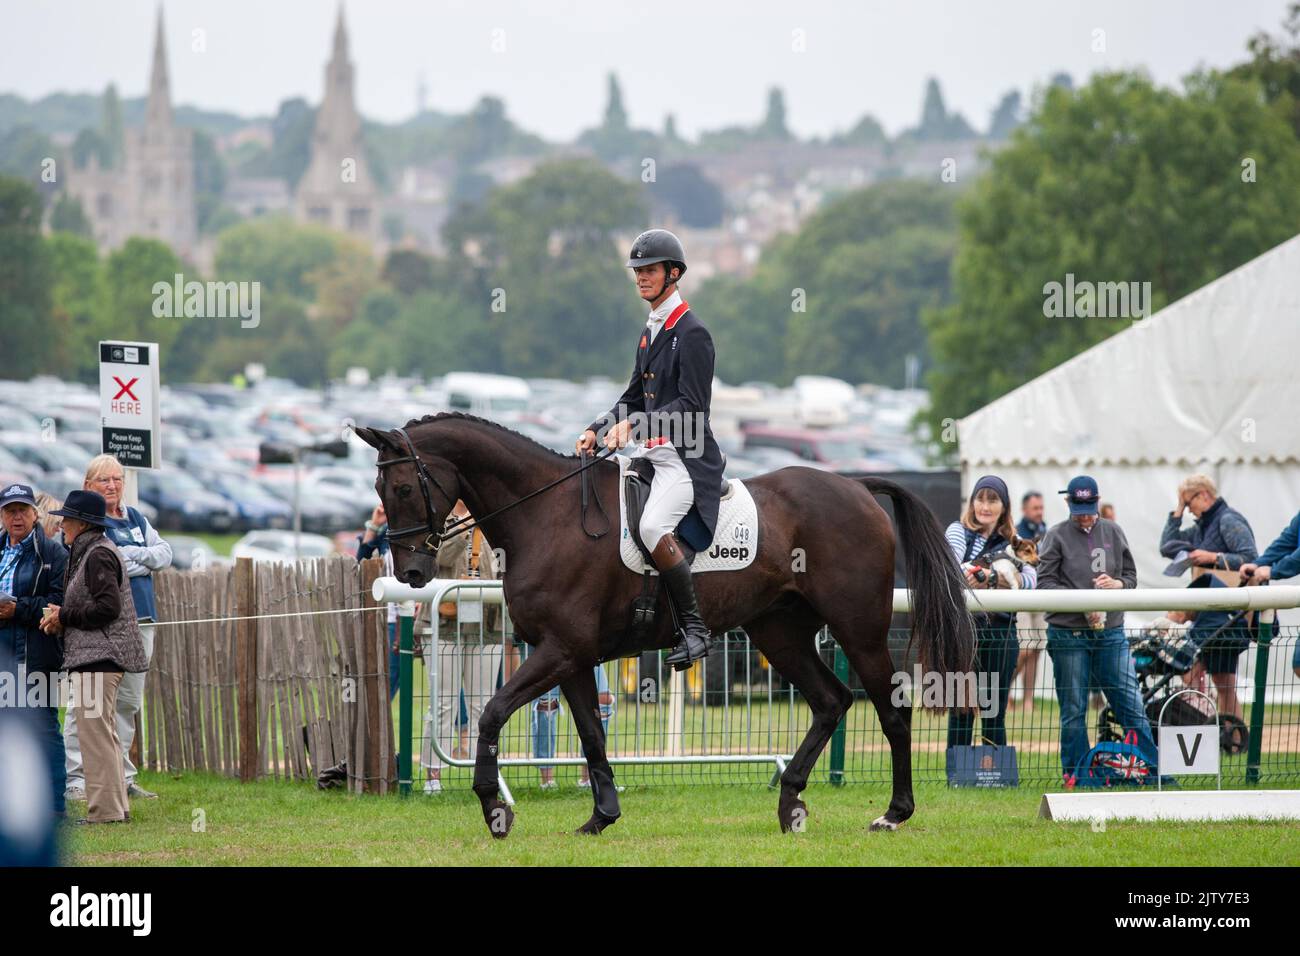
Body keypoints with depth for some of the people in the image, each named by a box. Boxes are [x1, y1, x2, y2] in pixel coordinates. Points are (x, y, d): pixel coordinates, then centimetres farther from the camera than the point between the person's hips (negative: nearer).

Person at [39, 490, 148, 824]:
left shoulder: (98, 555, -13)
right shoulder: (87, 553, 20)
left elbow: (107, 607, -22)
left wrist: (64, 616, -11)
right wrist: (59, 616, 6)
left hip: (98, 658, -11)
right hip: (92, 656, 11)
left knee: (95, 731, -10)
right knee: (104, 734, 14)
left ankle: (105, 809, -11)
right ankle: (116, 807, 19)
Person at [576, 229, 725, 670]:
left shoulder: (692, 333, -11)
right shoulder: (651, 331, 17)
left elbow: (691, 405, -17)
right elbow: (635, 395, 23)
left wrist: (634, 423, -24)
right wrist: (597, 430, 9)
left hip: (687, 458, -10)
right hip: (652, 452, 10)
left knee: (652, 527, -32)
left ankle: (694, 628, -23)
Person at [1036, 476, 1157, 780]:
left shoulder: (1113, 532, 11)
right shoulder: (1057, 536, 1)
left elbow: (1131, 575, 16)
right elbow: (1045, 582, -5)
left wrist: (1117, 583, -7)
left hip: (1110, 632, 3)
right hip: (1068, 635, -2)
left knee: (1131, 704, 1)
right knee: (1073, 709, 4)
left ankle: (1154, 767, 5)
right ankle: (1074, 773, 12)